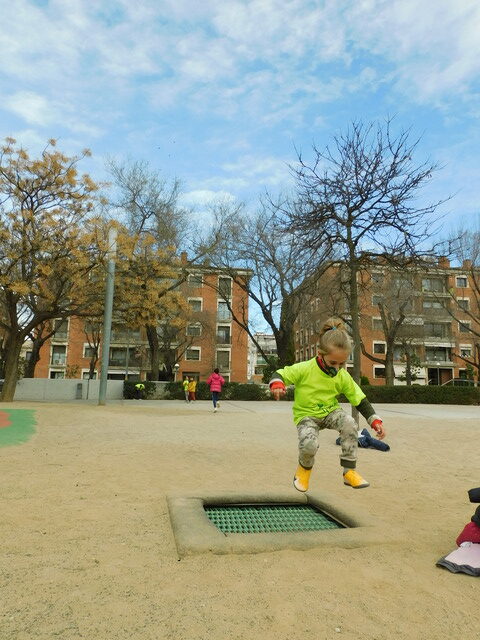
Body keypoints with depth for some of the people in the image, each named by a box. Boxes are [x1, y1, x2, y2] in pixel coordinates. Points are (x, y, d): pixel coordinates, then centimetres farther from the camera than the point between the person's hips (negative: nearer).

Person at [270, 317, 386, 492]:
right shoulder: (304, 369, -17)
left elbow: (360, 400, 0)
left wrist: (375, 421, -10)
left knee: (350, 423, -30)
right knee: (309, 444, -32)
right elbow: (280, 374, -12)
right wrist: (277, 384, -36)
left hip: (330, 412, 3)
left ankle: (349, 471, -13)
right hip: (306, 415, -3)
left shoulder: (343, 377, -6)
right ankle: (304, 468, 7)